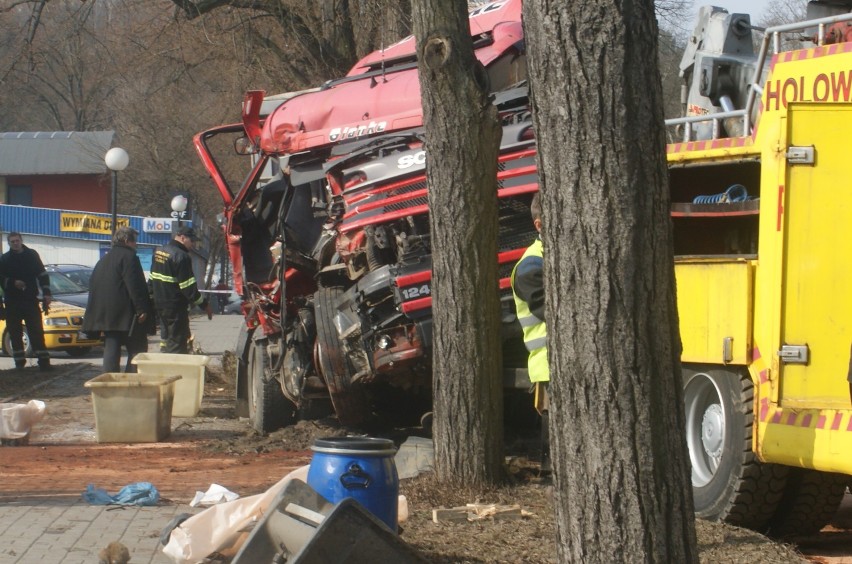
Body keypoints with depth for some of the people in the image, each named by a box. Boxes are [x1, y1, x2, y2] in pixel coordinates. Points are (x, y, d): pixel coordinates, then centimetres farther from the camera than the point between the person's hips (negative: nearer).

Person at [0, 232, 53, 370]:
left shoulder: (32, 255, 6)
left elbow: (42, 275, 5)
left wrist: (46, 293, -4)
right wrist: (13, 283, -15)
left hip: (31, 300, -1)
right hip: (12, 302, 1)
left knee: (36, 331, -7)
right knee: (15, 332, 2)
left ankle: (43, 360, -10)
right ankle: (19, 359, 9)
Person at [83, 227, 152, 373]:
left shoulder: (104, 260, 19)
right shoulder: (128, 257, -7)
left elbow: (93, 285, 22)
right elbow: (134, 286, -16)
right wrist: (141, 309, -16)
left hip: (105, 315, 8)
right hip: (125, 314, -8)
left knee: (111, 349, 6)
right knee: (137, 349, -2)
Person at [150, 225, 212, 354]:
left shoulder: (159, 252, 11)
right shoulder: (181, 256, -18)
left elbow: (152, 279, 19)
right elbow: (188, 287, -20)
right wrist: (204, 304, -13)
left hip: (160, 303, 9)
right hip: (175, 307, -9)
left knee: (166, 339, 19)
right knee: (177, 343, -6)